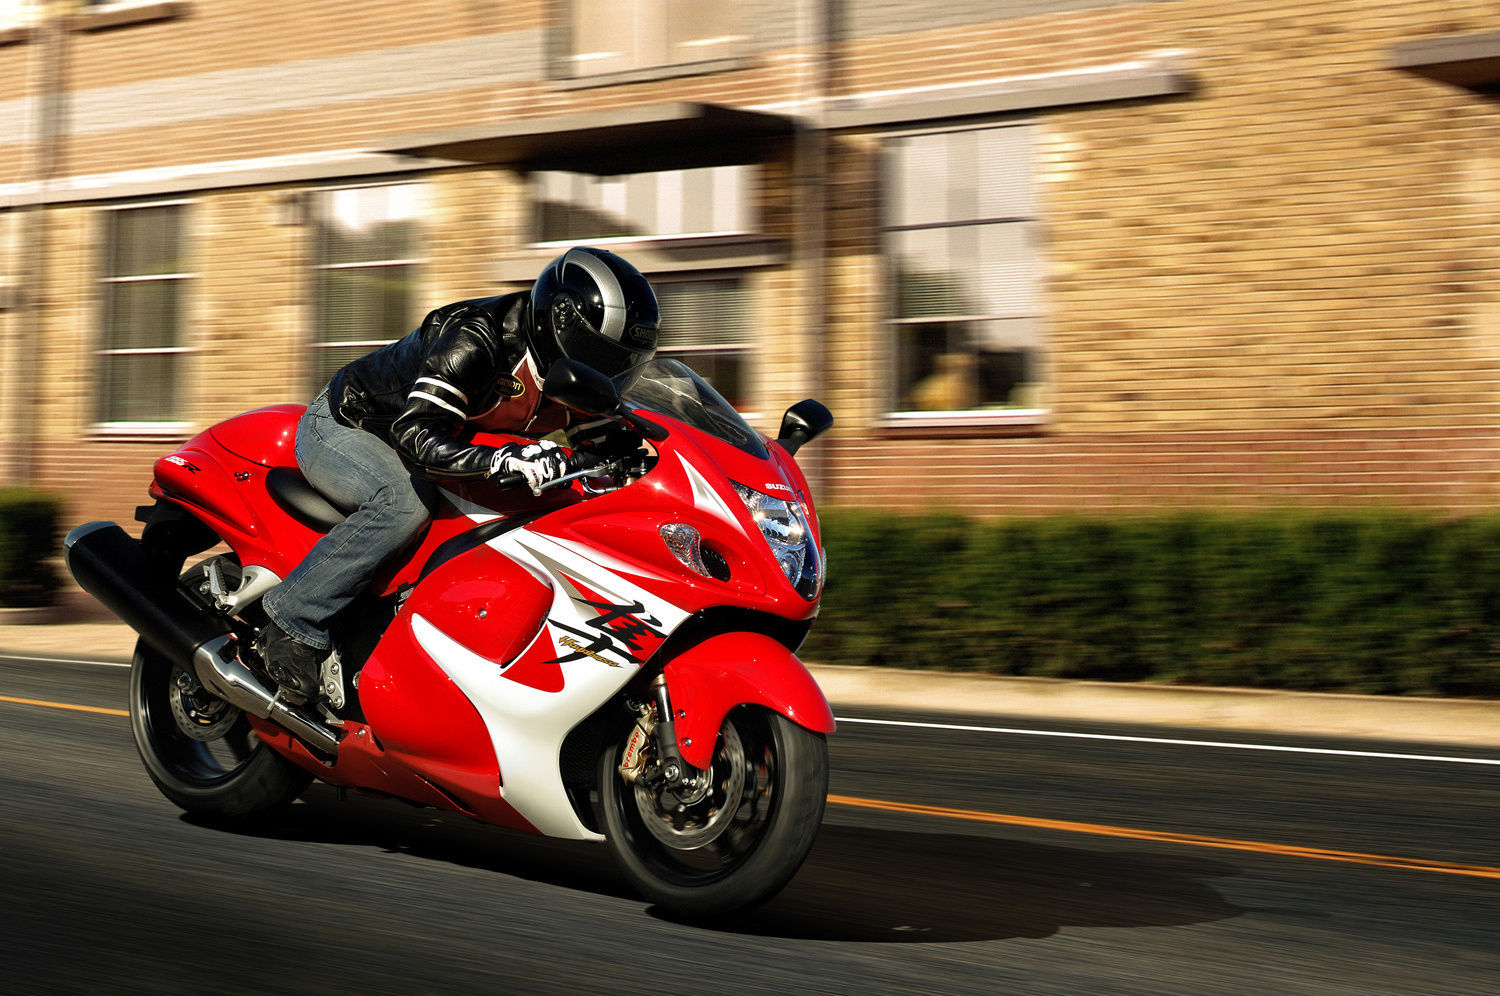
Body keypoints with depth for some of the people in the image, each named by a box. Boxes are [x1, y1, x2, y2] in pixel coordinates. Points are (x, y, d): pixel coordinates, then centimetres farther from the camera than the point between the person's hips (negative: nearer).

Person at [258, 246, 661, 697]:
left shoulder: (560, 370, -7)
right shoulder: (475, 339, -33)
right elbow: (413, 435, -43)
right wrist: (499, 460, -55)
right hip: (339, 427, -9)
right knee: (404, 503, -36)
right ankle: (293, 618, -25)